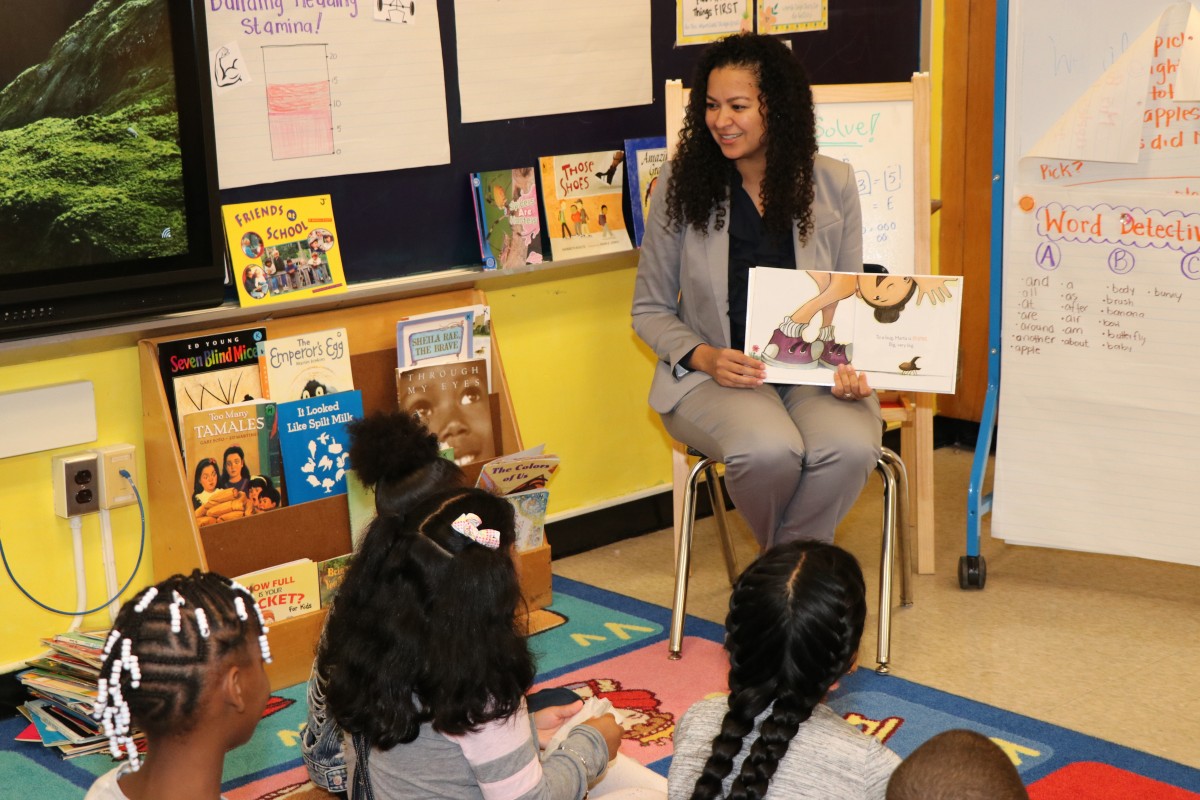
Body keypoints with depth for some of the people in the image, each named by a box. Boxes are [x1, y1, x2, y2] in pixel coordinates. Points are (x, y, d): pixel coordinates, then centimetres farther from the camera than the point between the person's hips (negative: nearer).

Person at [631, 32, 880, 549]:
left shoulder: (833, 185, 4)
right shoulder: (683, 185, 0)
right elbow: (650, 309, 5)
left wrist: (850, 367, -10)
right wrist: (703, 357, -14)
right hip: (714, 372, -1)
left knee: (850, 448, -31)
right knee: (768, 449, -33)